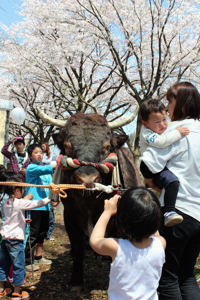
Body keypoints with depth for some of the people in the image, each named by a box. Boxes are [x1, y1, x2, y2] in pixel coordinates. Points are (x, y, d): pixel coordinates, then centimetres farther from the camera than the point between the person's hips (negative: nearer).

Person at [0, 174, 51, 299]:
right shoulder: (20, 203, -16)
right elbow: (37, 204, -16)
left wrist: (23, 220, 24)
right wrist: (50, 199, -3)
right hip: (15, 239, -8)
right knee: (19, 265, 4)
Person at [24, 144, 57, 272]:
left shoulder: (45, 170, 17)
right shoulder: (31, 168, -7)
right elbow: (47, 169, -24)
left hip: (45, 205, 8)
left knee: (42, 232, 16)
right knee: (32, 234, -4)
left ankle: (38, 257, 29)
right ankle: (27, 261, 6)